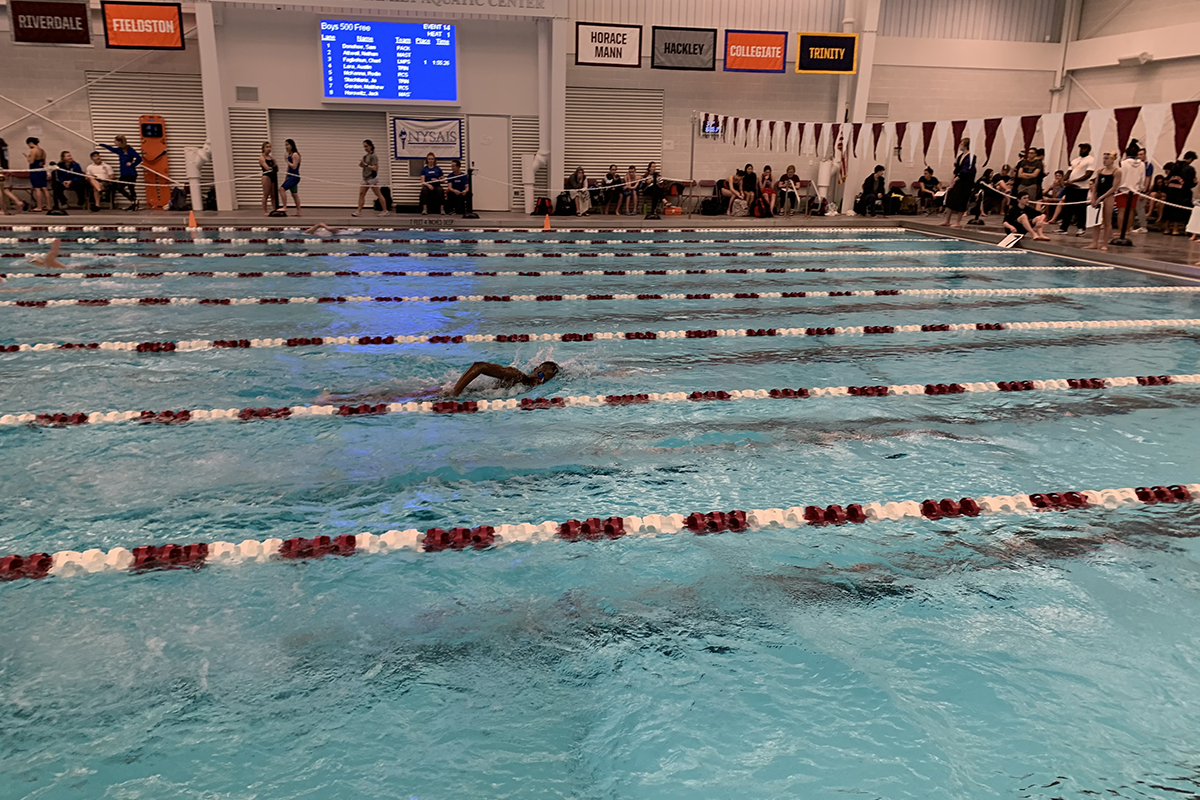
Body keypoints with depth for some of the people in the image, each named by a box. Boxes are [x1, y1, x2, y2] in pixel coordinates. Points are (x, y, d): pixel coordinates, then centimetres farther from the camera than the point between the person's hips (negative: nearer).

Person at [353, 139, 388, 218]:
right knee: (361, 194, 0)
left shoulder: (373, 156, -11)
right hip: (366, 178, 8)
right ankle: (359, 211, -3)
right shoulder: (365, 156, 14)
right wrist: (361, 165, 1)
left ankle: (385, 211, 5)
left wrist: (365, 165, -26)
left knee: (378, 194, -2)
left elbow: (375, 168, -18)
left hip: (372, 178, -8)